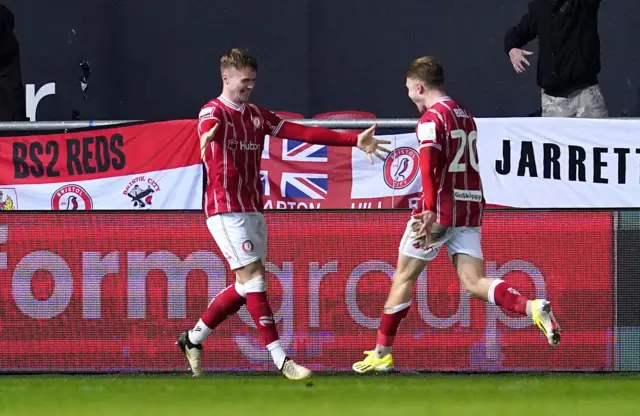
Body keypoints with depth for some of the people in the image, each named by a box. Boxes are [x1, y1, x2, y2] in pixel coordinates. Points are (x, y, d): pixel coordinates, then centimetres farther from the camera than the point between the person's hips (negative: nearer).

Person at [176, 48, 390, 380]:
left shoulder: (257, 116, 13)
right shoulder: (214, 112, -10)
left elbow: (303, 133, 10)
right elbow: (208, 125, -36)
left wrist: (355, 140, 3)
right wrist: (210, 133, -63)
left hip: (253, 209, 8)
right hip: (226, 210, -8)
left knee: (246, 286, 9)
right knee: (253, 277, -13)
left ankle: (193, 339, 25)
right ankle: (280, 360, -15)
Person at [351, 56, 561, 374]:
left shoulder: (432, 118, -9)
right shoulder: (464, 115, 16)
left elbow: (429, 166, -23)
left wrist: (429, 212, -32)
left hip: (441, 207, -7)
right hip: (471, 209, 7)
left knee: (404, 276, 6)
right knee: (474, 282, -1)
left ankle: (382, 353, 12)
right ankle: (531, 308, -25)